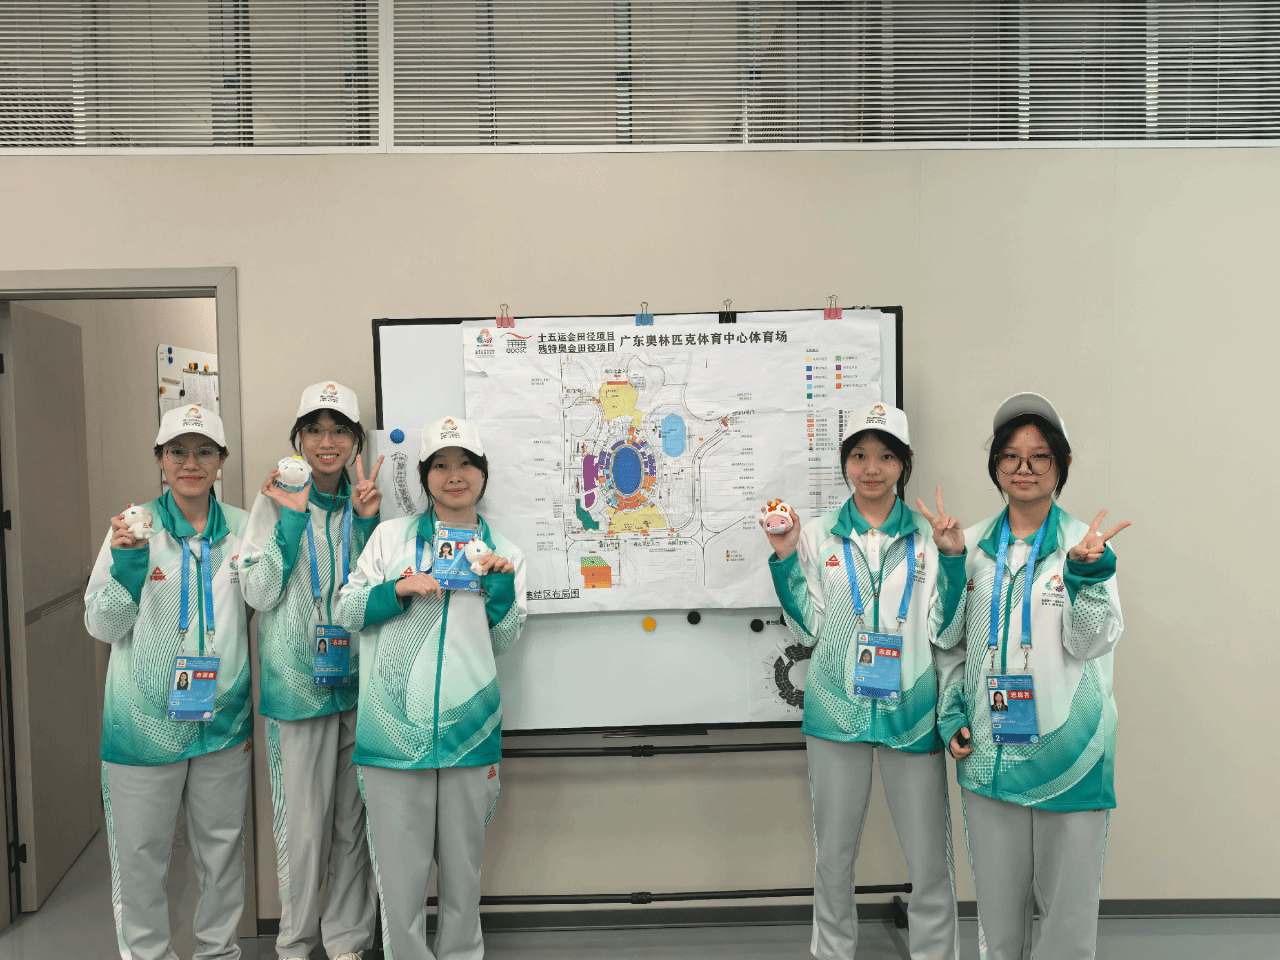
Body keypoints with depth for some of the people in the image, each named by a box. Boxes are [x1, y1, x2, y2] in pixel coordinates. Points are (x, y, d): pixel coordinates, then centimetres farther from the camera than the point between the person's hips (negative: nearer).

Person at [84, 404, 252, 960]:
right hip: (147, 721, -2)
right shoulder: (135, 526, -3)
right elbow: (103, 625, -6)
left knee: (223, 846, 15)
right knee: (141, 854, 8)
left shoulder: (242, 528, 3)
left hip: (223, 717, 2)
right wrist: (127, 561, -17)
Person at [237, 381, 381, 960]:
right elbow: (258, 593, -6)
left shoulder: (365, 501, 7)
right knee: (301, 821, 4)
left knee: (354, 819, 11)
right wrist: (291, 518, -12)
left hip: (360, 679, 3)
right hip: (296, 683, -2)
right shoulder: (276, 499, 0)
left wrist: (368, 520, -8)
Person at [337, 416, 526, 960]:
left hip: (469, 728, 2)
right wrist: (399, 589, -13)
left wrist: (502, 588, -8)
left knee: (463, 860, 13)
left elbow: (503, 642, 9)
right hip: (395, 727, -1)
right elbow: (345, 612, 3)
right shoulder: (392, 536, 5)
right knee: (399, 865, 5)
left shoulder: (504, 552, 9)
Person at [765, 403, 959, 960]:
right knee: (833, 855, 15)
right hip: (837, 711, 1)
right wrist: (785, 559, -8)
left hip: (912, 713, -1)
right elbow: (808, 630, 0)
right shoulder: (818, 537, 2)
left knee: (931, 862, 4)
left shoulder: (928, 539, 1)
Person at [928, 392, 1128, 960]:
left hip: (1069, 748, -2)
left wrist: (1086, 573, -23)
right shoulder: (972, 546, 5)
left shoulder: (1085, 544, -1)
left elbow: (1093, 644, -9)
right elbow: (949, 640, 10)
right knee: (997, 892, 12)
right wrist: (950, 716, 1)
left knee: (1069, 895, 7)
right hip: (987, 746, 2)